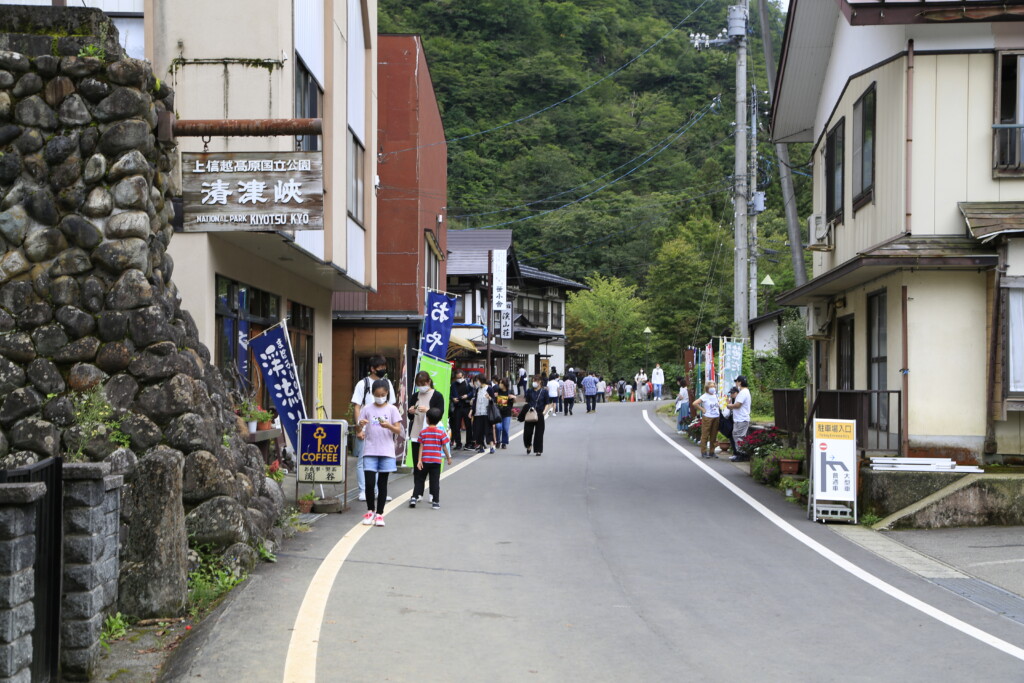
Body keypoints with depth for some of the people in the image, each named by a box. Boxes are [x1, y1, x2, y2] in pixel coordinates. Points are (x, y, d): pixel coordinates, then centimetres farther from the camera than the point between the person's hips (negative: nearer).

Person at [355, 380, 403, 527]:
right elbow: (358, 431, 5)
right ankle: (370, 510, 13)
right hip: (370, 451, 0)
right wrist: (359, 426, -18)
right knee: (369, 482, -6)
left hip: (386, 452, 0)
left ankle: (379, 513, 13)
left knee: (382, 483, 5)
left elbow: (398, 430, -3)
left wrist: (389, 426, -23)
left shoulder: (392, 409, 3)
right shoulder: (367, 409, 5)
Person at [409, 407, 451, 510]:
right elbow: (444, 447, -2)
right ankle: (435, 501, 4)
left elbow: (421, 447, -4)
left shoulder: (423, 432, -3)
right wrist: (449, 458, 10)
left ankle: (414, 497, 8)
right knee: (435, 481, 4)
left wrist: (419, 460, -4)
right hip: (436, 461, 0)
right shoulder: (441, 432, -5)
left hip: (425, 460, 1)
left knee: (419, 479, 13)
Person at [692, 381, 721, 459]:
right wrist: (702, 409, -13)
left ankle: (711, 452, 17)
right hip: (707, 418, -7)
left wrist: (718, 411, 13)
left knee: (714, 435, 9)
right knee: (705, 435, -2)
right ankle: (704, 452, 3)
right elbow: (694, 403, -18)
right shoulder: (704, 396, -9)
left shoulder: (715, 396, 12)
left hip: (716, 417, 7)